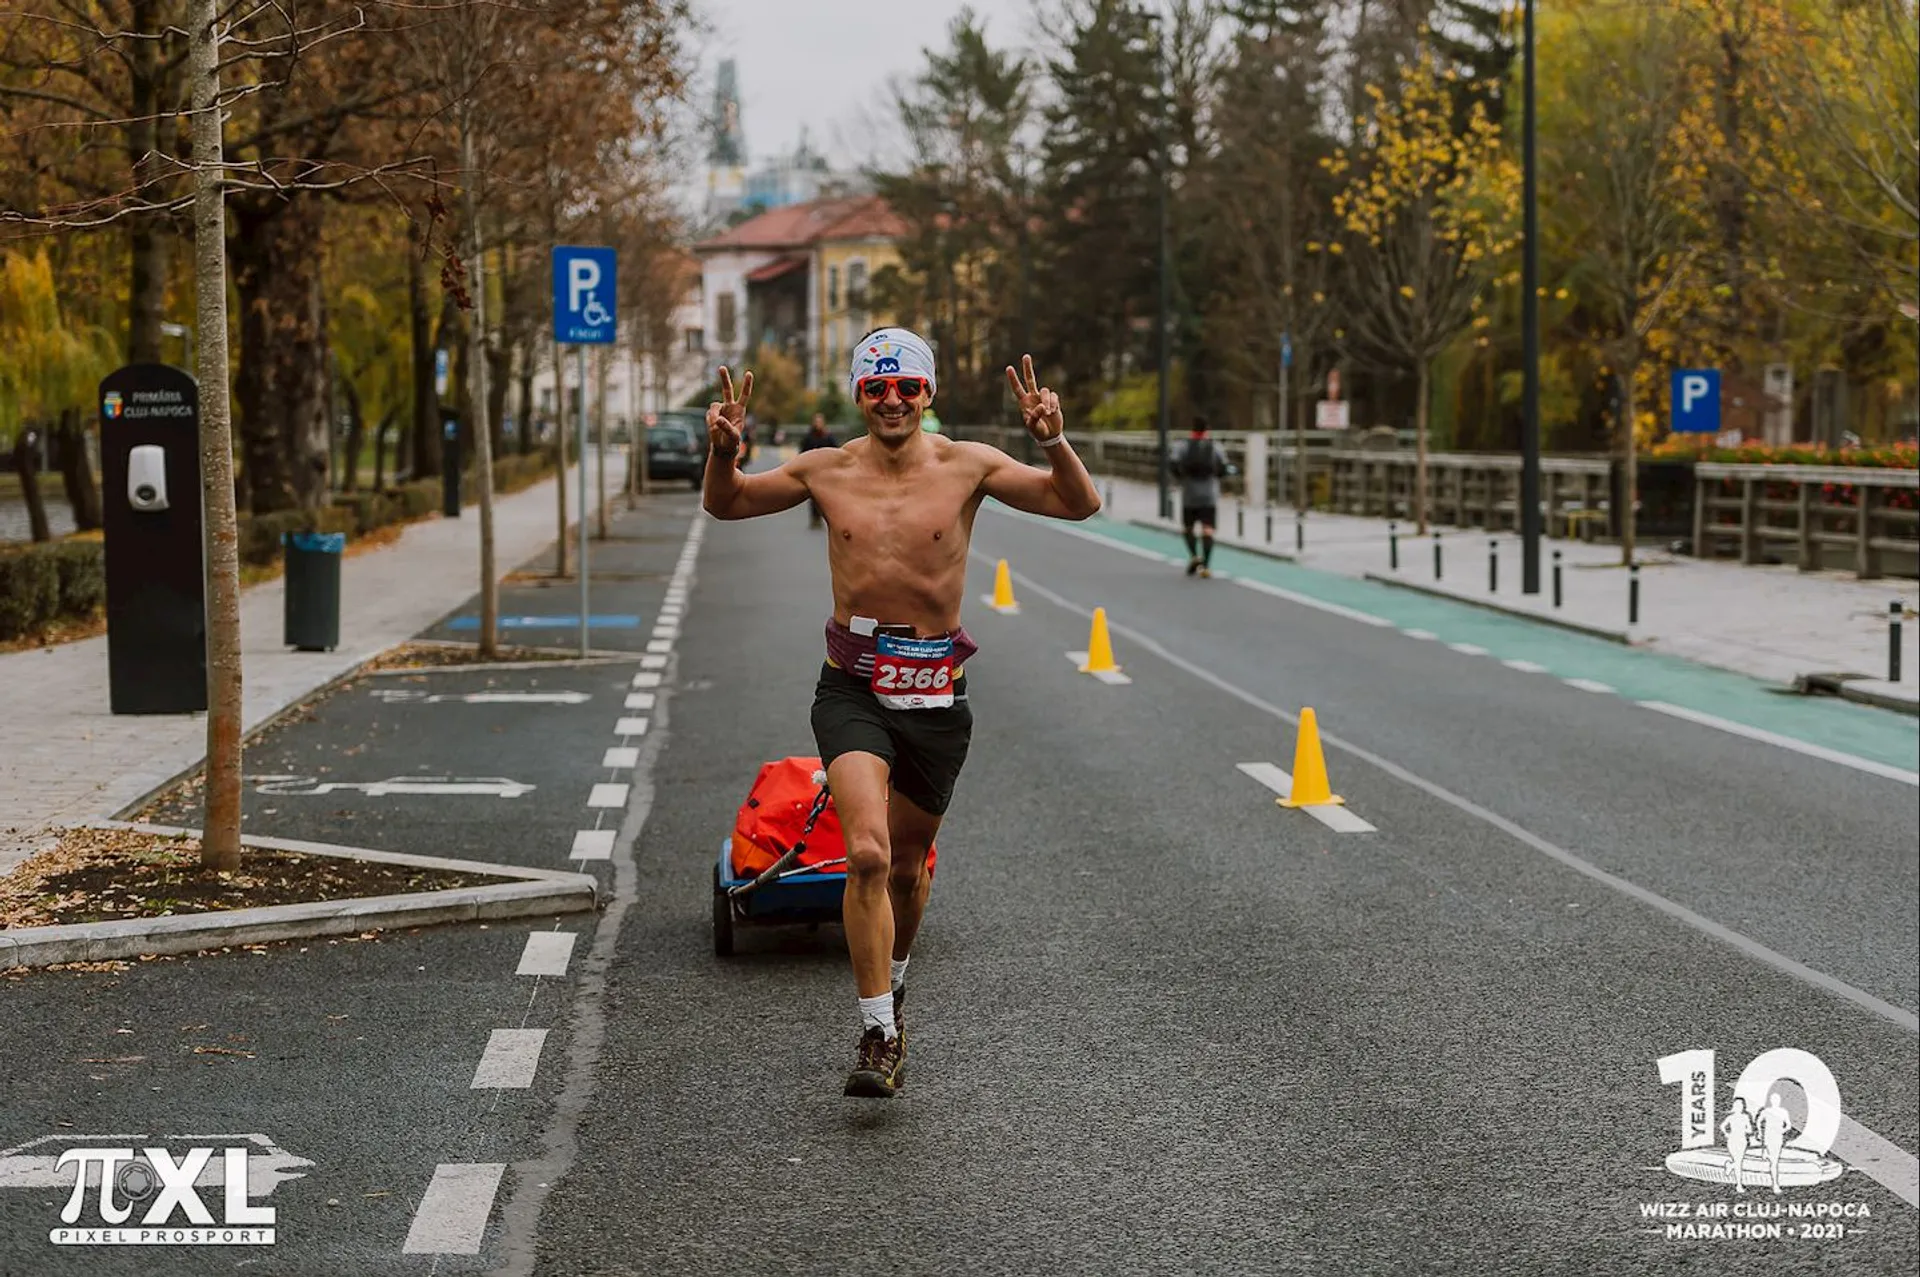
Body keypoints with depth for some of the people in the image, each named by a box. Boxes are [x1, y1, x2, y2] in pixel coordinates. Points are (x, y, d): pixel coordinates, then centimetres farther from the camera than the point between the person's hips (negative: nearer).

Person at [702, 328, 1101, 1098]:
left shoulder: (966, 467, -3)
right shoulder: (826, 471, 1)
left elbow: (1079, 505, -7)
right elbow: (724, 505, 13)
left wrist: (1052, 442, -25)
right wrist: (722, 453, -8)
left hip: (936, 693, 1)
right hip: (852, 688, -1)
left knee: (907, 865, 16)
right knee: (867, 854, -21)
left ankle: (891, 980, 46)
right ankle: (880, 1036, -14)